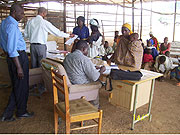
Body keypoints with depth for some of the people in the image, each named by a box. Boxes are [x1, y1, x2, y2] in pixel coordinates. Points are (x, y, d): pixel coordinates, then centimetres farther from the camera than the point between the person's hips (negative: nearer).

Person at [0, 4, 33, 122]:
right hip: (19, 57, -10)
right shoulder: (12, 26, -19)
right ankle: (21, 112, 23)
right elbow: (12, 49, -24)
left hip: (11, 57, 10)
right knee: (22, 86, 5)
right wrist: (18, 67, -22)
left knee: (16, 85, 17)